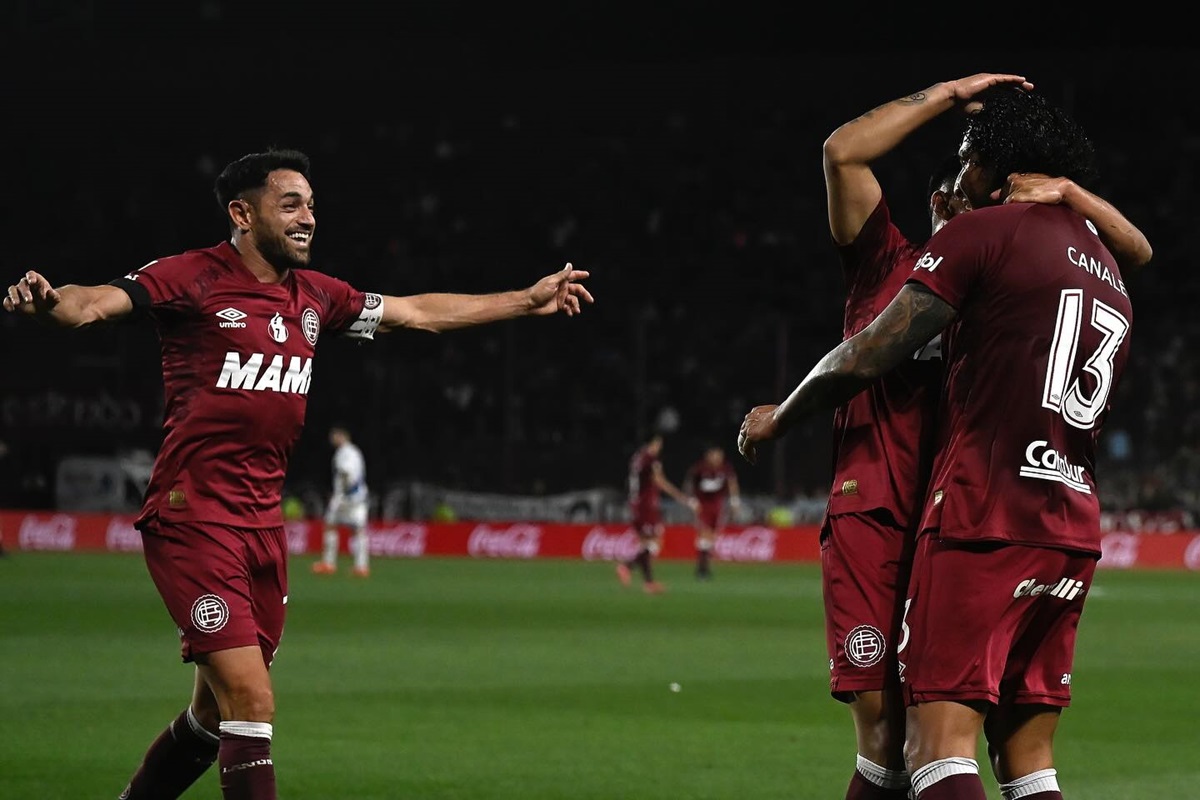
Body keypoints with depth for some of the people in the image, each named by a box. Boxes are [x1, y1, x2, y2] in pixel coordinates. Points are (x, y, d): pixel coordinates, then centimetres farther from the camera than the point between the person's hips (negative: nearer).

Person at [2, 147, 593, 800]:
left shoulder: (313, 295, 13)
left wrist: (528, 301, 28)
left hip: (263, 522, 8)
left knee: (215, 714, 12)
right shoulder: (195, 278, -8)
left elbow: (419, 312, 25)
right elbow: (99, 303, -23)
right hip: (194, 519, -8)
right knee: (252, 703, -16)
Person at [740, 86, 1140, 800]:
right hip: (1073, 530, 8)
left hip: (984, 519, -8)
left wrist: (778, 418, 13)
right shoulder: (1111, 277, 22)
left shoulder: (984, 233, -3)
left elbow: (868, 358, -3)